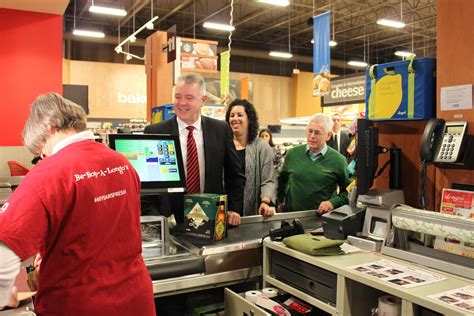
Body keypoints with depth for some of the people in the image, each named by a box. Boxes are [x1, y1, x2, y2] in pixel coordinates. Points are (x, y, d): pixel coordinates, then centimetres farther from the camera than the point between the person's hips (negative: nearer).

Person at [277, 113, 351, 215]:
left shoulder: (338, 160, -3)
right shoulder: (293, 153, 4)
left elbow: (347, 190, 4)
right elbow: (282, 179, 19)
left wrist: (333, 202, -10)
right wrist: (280, 201, 17)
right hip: (291, 214, 2)